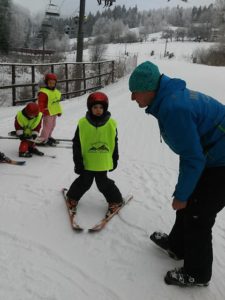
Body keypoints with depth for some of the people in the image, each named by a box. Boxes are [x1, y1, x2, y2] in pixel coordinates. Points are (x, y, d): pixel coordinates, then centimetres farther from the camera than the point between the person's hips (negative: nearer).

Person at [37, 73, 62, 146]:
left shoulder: (56, 91, 12)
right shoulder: (43, 92, -15)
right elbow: (41, 103, -19)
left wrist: (59, 111, 22)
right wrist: (40, 113, -22)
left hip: (54, 112, 9)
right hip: (47, 112, -9)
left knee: (52, 125, 18)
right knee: (47, 126, -8)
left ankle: (48, 137, 35)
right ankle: (42, 140, 1)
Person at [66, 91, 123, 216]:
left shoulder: (111, 124, -6)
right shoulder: (83, 123, -11)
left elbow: (114, 144, 4)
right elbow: (77, 144, -6)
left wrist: (114, 160, 10)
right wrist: (78, 162, -6)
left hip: (103, 163, 0)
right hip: (86, 162, 0)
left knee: (103, 183, 9)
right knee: (84, 182, 11)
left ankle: (116, 200, 31)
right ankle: (73, 197, 36)